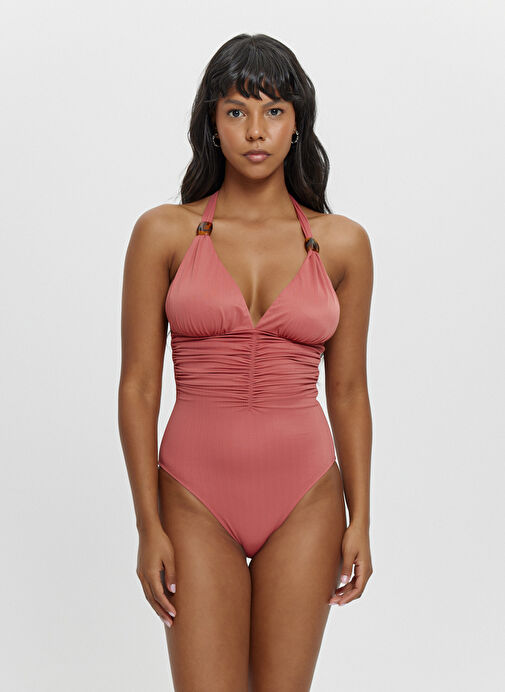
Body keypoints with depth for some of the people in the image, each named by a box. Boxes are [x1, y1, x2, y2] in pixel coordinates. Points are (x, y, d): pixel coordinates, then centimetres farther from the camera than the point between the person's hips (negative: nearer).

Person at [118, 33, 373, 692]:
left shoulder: (342, 243, 2)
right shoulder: (164, 233, -2)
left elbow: (348, 391, 6)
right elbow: (138, 386, -2)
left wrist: (360, 519, 2)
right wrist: (149, 527, -6)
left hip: (304, 499, 2)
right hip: (198, 498, -1)